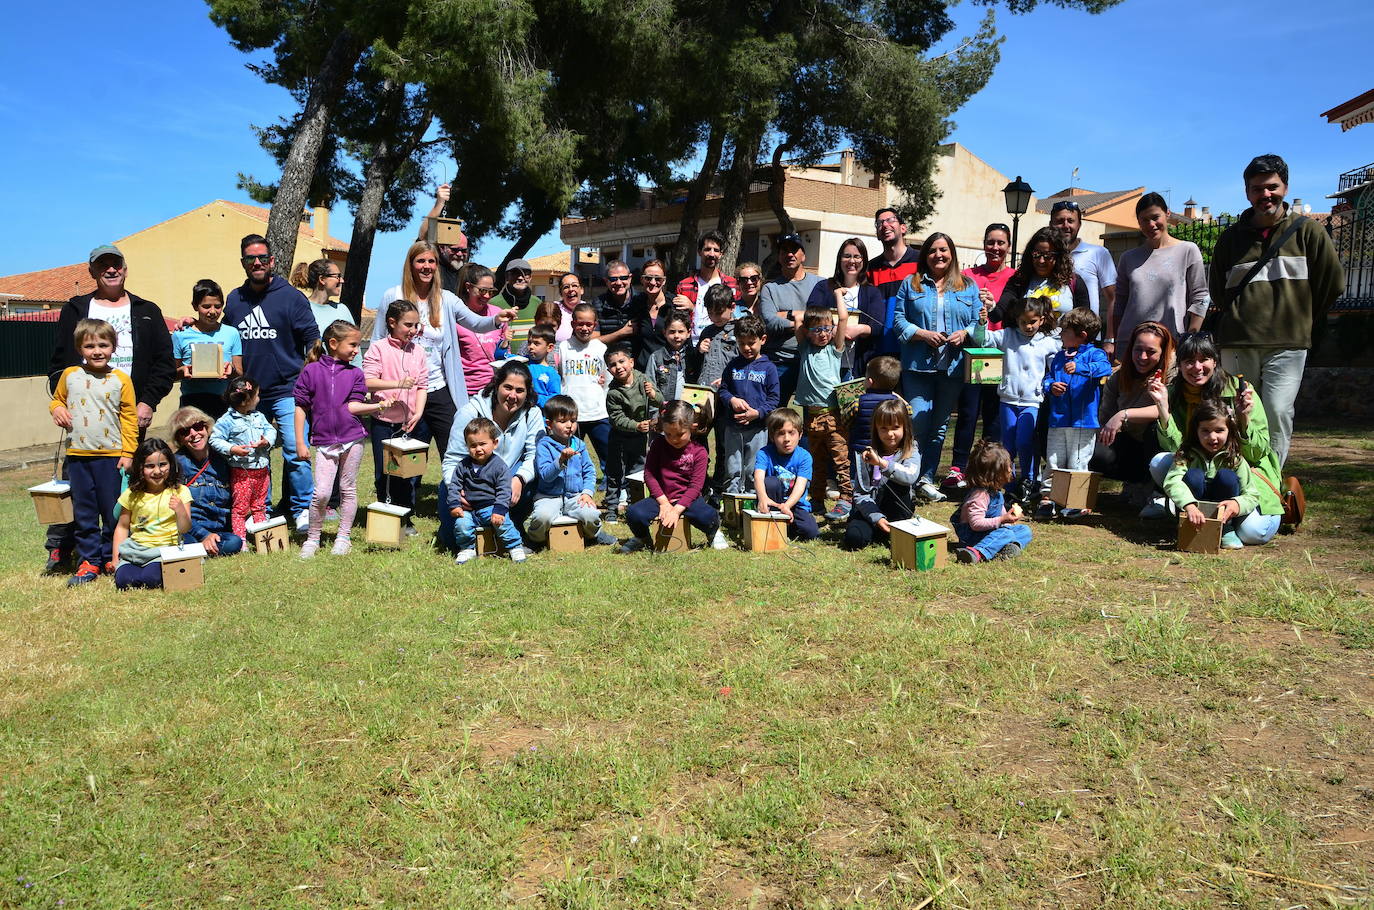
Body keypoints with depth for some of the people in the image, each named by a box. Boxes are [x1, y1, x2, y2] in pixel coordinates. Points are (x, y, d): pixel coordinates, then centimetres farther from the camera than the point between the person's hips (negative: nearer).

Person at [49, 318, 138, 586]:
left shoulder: (121, 380, -1)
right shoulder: (69, 376, 5)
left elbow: (129, 418, 0)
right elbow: (56, 400, 20)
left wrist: (128, 452, -5)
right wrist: (57, 409, -4)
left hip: (111, 455, -2)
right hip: (78, 455, 2)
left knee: (113, 511, 5)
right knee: (84, 512, 8)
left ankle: (112, 557, 18)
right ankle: (88, 561, 15)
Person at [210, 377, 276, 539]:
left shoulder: (259, 416, 9)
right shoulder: (227, 420, -9)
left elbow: (270, 430, 7)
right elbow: (215, 439, -11)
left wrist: (267, 441, -14)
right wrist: (232, 449, -23)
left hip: (262, 470, 6)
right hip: (241, 471, -6)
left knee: (259, 506, 17)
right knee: (240, 507, 1)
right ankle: (239, 539, 6)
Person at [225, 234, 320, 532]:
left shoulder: (291, 296, -1)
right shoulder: (234, 299, 11)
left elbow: (313, 339, -2)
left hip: (287, 391, -4)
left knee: (294, 449, -12)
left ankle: (303, 508, 0)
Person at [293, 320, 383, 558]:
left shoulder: (355, 373, 5)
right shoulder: (312, 371, 0)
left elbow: (353, 406, -3)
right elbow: (301, 407, 2)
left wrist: (378, 406, -18)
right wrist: (300, 441, -1)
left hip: (352, 438, 2)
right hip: (324, 440, -2)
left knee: (348, 489, 8)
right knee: (321, 492, -7)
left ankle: (343, 537, 21)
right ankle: (312, 538, 10)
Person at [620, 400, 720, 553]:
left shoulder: (698, 451, -4)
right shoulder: (658, 445, 2)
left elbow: (696, 485, -11)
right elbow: (649, 474, -1)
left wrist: (677, 509, -23)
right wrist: (664, 502, -13)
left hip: (687, 498, -2)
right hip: (661, 498, 2)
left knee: (708, 516, -33)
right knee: (633, 513, -26)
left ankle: (714, 534, 7)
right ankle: (641, 537, 10)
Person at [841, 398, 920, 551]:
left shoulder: (911, 454, -3)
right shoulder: (866, 456, -1)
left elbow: (910, 477, -27)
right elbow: (860, 493, -6)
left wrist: (882, 463, -39)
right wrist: (876, 517, -21)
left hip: (897, 512, -1)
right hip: (870, 510, 1)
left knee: (897, 484, -28)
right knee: (854, 538, -28)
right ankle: (882, 532, 6)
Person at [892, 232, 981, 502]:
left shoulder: (968, 287, 14)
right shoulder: (911, 285, 10)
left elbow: (978, 321, 9)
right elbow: (899, 320, 3)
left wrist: (964, 333, -11)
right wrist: (923, 334, -12)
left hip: (953, 367, 2)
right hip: (918, 366, -2)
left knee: (940, 425, 7)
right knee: (918, 422, -12)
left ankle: (927, 479, 14)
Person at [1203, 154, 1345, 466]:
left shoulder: (1307, 231, 5)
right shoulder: (1231, 236, 10)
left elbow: (1333, 283, 9)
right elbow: (1216, 289, 22)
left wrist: (1302, 321, 13)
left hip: (1287, 345, -2)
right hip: (1237, 344, 2)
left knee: (1277, 413, -13)